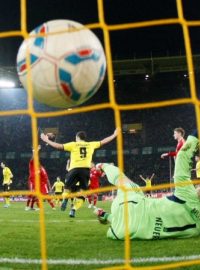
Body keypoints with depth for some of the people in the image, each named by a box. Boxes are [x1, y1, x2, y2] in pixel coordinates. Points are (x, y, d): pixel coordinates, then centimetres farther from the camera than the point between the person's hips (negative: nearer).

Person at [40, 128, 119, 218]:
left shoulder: (73, 144, 9)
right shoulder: (91, 144, 16)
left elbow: (59, 146, 4)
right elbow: (103, 141, 25)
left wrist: (46, 140, 12)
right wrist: (114, 135, 38)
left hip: (75, 169, -1)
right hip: (86, 169, 1)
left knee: (68, 186, 19)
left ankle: (65, 199, -9)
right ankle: (73, 210, -8)